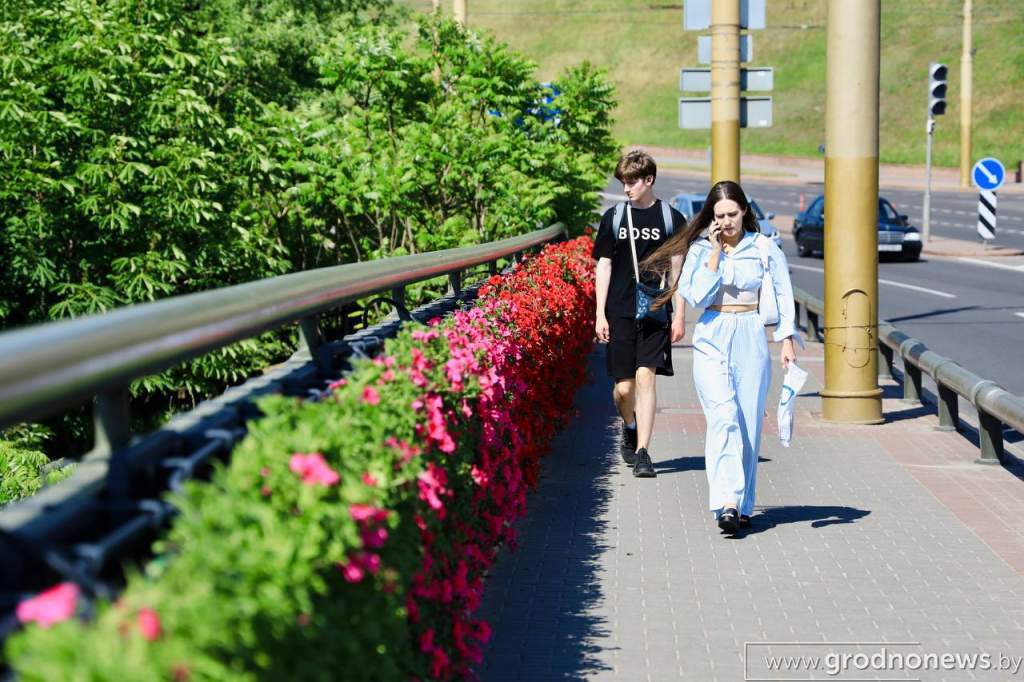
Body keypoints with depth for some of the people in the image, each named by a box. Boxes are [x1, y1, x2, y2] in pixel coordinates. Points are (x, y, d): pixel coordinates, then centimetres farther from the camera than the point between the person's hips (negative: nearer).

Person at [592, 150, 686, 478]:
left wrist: (679, 316, 2)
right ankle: (630, 427, 33)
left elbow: (678, 270, 6)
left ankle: (642, 452, -9)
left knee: (645, 378, -12)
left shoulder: (671, 218, 3)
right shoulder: (614, 217, 7)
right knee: (623, 387, 2)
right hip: (620, 313, 2)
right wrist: (600, 314, 3)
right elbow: (604, 266, 9)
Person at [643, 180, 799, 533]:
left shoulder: (764, 248, 2)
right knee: (723, 418, -17)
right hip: (712, 341, -1)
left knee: (749, 422, 3)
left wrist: (787, 339, 0)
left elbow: (783, 295, 7)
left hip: (750, 340, 1)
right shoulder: (700, 249, 2)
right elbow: (697, 297, -8)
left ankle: (742, 506, 14)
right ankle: (726, 504, -24)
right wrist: (715, 254, -10)